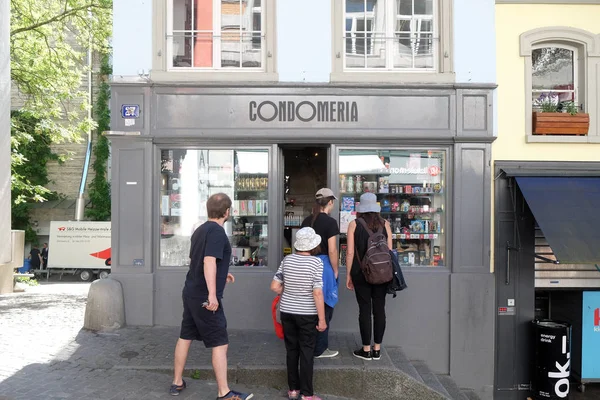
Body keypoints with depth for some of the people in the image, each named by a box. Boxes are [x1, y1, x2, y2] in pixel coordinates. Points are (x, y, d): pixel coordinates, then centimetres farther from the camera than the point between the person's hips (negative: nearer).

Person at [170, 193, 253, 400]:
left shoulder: (200, 229, 12)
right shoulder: (217, 231, -16)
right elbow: (209, 261, -28)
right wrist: (212, 293, -32)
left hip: (191, 292, 9)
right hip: (205, 297, -9)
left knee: (185, 337, 17)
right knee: (220, 344, -1)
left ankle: (177, 382, 29)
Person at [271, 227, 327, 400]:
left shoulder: (287, 259, -2)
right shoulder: (316, 262, -14)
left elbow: (274, 286, -1)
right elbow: (317, 293, -17)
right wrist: (322, 319, -11)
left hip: (287, 312, 4)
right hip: (307, 314, -4)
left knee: (291, 350, 15)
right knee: (306, 352, 7)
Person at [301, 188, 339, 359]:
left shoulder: (306, 221, 8)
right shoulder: (330, 222, -12)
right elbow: (332, 250, -15)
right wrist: (335, 270, -5)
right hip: (323, 265, -7)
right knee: (324, 308, 4)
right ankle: (320, 349, 13)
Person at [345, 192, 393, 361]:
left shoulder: (354, 224, -5)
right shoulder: (385, 224, 1)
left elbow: (350, 252, -6)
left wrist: (348, 274, 3)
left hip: (361, 273, -2)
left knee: (365, 309, 5)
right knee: (379, 308, 9)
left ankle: (366, 350, 13)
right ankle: (377, 349, 18)